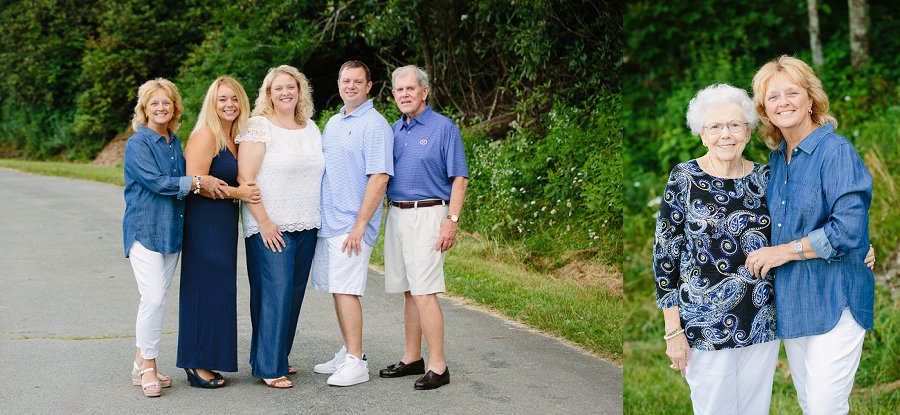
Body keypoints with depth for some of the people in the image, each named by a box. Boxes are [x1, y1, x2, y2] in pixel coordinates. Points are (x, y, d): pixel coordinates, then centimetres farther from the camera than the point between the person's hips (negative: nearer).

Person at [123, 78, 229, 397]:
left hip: (171, 230, 7)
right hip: (145, 228, -7)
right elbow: (157, 181, -17)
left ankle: (142, 363, 18)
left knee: (156, 298, 9)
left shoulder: (174, 142, 13)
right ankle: (147, 367, 0)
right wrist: (198, 182, -17)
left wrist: (203, 185, 1)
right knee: (154, 297, -12)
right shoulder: (138, 143, -8)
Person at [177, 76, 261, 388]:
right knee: (205, 290, -6)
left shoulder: (233, 139, 16)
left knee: (219, 290, 10)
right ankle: (197, 365, 1)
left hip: (224, 223, 9)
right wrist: (238, 193, -17)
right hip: (204, 223, -9)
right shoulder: (205, 135, -12)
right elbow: (195, 182, -19)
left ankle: (206, 362, 18)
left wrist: (247, 190, 9)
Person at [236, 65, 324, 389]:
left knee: (294, 293, 9)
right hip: (270, 228, -6)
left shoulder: (311, 129, 13)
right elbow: (245, 179, -12)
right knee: (275, 293, -8)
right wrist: (264, 221, -15)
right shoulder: (259, 127, -7)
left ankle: (277, 355, 22)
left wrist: (320, 218, 13)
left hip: (306, 227, 6)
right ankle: (269, 367, 0)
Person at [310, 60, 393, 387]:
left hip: (351, 225, -8)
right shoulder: (332, 123, 17)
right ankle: (348, 353, 21)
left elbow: (379, 177, -16)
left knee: (346, 291, -10)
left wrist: (360, 224, -20)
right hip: (325, 222, 8)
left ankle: (356, 363, -4)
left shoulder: (375, 125, -9)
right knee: (337, 290, 11)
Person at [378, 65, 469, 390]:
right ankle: (412, 359, 20)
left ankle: (438, 367, -7)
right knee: (409, 292, 12)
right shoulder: (394, 130, 14)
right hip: (396, 214, 7)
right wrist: (387, 213, 10)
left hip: (427, 214, -7)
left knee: (424, 293, -11)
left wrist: (452, 221, -15)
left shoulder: (443, 128, -4)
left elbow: (459, 179, -7)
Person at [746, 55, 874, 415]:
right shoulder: (777, 158, 11)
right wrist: (763, 254, 7)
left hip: (834, 301, -7)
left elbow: (848, 230, -20)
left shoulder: (836, 151, -12)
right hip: (792, 301, 7)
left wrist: (783, 251, -14)